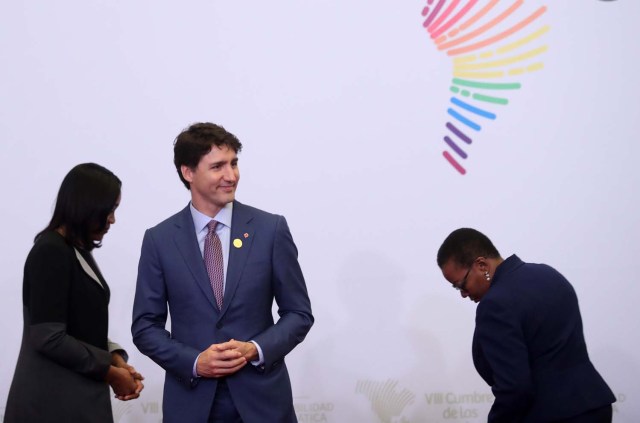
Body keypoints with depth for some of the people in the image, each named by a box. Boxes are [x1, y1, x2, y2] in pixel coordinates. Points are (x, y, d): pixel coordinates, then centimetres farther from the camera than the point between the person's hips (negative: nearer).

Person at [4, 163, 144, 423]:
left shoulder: (79, 252, 12)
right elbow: (49, 338, -21)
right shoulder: (50, 252, -15)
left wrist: (115, 359, -2)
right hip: (53, 401, -8)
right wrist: (110, 371, -13)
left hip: (76, 396, 9)